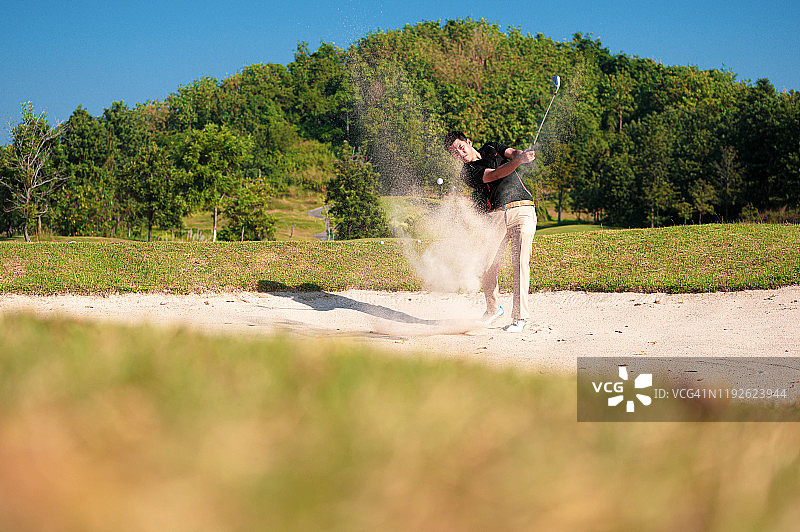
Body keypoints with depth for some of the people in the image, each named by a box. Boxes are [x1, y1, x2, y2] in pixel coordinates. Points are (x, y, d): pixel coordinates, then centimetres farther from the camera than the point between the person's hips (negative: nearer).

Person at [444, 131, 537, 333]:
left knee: (520, 262, -14)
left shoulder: (492, 148, 16)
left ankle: (520, 316, -13)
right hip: (495, 216, 0)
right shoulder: (467, 173, 3)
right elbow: (496, 174, -11)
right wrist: (519, 160, -26)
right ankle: (493, 309, 22)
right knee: (487, 266, -5)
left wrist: (523, 154, -25)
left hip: (522, 210, 0)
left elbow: (513, 153, 0)